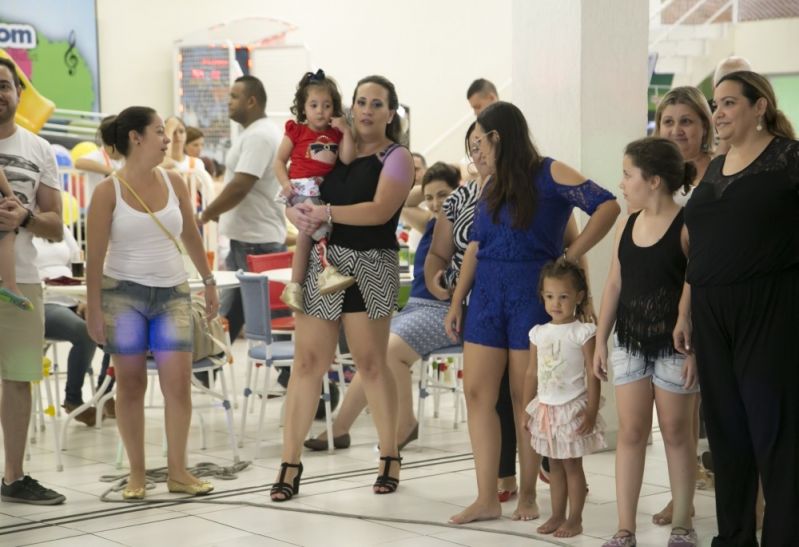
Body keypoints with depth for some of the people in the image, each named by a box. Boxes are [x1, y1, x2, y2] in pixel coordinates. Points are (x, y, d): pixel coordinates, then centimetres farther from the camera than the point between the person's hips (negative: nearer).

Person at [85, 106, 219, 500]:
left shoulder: (173, 182, 4)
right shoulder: (109, 190, -7)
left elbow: (191, 235, 15)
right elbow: (95, 255, -6)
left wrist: (208, 280, 16)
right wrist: (93, 309, -10)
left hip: (172, 292, 3)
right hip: (124, 293, -3)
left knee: (178, 382, -4)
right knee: (131, 384, 3)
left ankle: (177, 471, 5)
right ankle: (136, 474, 12)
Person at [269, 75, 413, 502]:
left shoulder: (396, 158, -1)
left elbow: (379, 211, -16)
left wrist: (325, 212, -15)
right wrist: (298, 214, -8)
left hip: (370, 266, -4)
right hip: (321, 263, 4)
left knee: (371, 363, 3)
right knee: (307, 361, 0)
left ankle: (390, 458, 17)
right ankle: (290, 463, 3)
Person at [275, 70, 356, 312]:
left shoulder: (336, 134, 12)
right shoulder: (296, 131, 4)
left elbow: (347, 160, -2)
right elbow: (279, 161, 6)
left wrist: (346, 131, -6)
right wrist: (285, 182, -10)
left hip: (325, 190, 4)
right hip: (301, 189, -4)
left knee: (307, 232, -3)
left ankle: (294, 286, 2)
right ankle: (328, 270, -31)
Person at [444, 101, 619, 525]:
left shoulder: (549, 174, -7)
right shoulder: (492, 186, 12)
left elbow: (607, 206, -18)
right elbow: (475, 247, 14)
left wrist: (570, 256, -16)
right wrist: (456, 303, 11)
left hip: (532, 296, -6)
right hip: (486, 296, 6)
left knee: (525, 399, 1)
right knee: (477, 393, 0)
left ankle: (528, 495, 14)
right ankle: (487, 499, 3)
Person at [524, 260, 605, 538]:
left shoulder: (583, 332, -10)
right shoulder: (538, 333, 5)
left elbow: (592, 375, -11)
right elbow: (532, 373, 11)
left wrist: (591, 411, -15)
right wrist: (527, 410, 10)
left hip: (572, 409, -5)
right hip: (545, 408, 5)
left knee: (572, 464, 1)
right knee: (554, 465, 12)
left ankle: (575, 519, 8)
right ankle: (557, 516, 19)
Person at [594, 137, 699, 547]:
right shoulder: (626, 225, 7)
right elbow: (614, 285, 11)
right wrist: (601, 340, 9)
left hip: (673, 344, -5)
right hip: (630, 342, 5)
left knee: (676, 432, 5)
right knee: (630, 432, 5)